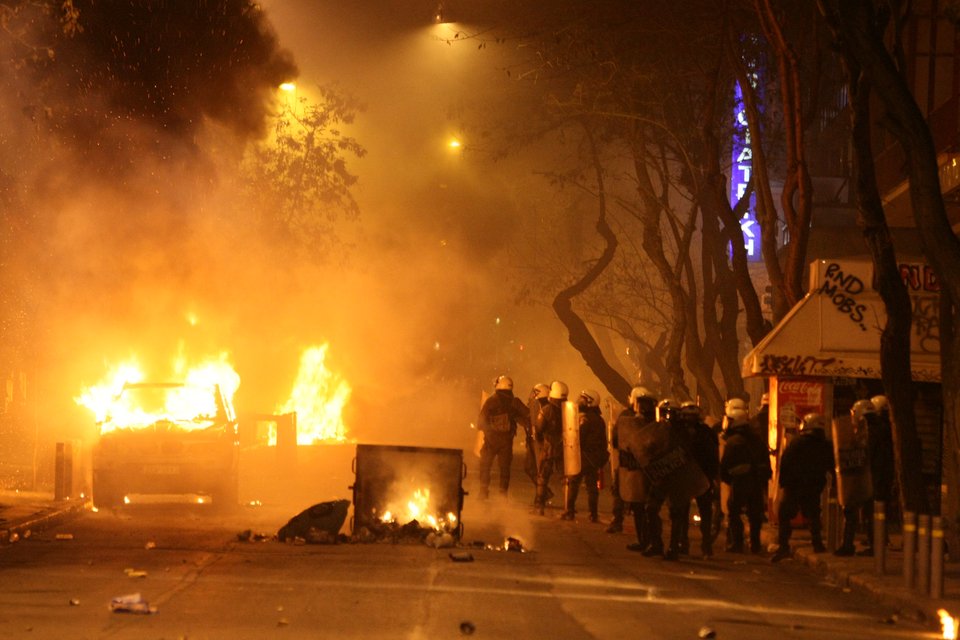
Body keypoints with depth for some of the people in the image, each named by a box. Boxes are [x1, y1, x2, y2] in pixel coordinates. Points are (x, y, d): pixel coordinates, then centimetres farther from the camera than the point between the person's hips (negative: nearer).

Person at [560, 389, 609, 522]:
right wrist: (601, 458, 20)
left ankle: (569, 512, -1)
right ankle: (593, 514, 7)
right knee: (592, 485, 9)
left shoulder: (585, 418, -15)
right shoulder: (599, 420, 12)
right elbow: (603, 441, 15)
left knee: (571, 483, 1)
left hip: (583, 456, -7)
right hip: (595, 458, 7)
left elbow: (578, 438, -19)